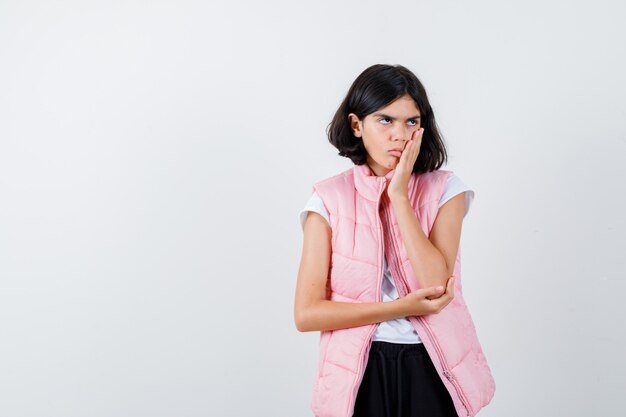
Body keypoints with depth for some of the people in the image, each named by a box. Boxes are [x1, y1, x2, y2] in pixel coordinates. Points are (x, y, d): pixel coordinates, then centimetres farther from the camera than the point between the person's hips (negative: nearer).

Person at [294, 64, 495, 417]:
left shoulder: (445, 189, -4)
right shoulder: (330, 199, -5)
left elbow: (436, 284, -18)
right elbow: (306, 313, -11)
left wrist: (399, 195, -16)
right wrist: (402, 308, -16)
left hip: (432, 371, 1)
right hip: (361, 374, 0)